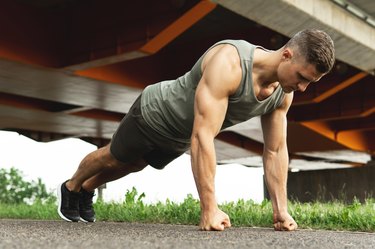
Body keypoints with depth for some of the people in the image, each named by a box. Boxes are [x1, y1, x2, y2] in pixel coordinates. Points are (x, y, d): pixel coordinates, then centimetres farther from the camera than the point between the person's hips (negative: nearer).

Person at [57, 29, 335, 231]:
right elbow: (202, 136, -48)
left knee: (133, 166, 29)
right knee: (113, 160, 20)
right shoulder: (228, 63, -44)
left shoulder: (283, 93, -20)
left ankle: (86, 191, 56)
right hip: (155, 113, -7)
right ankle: (70, 188, 50)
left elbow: (275, 151, -11)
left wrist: (281, 210, -15)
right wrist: (210, 210, -49)